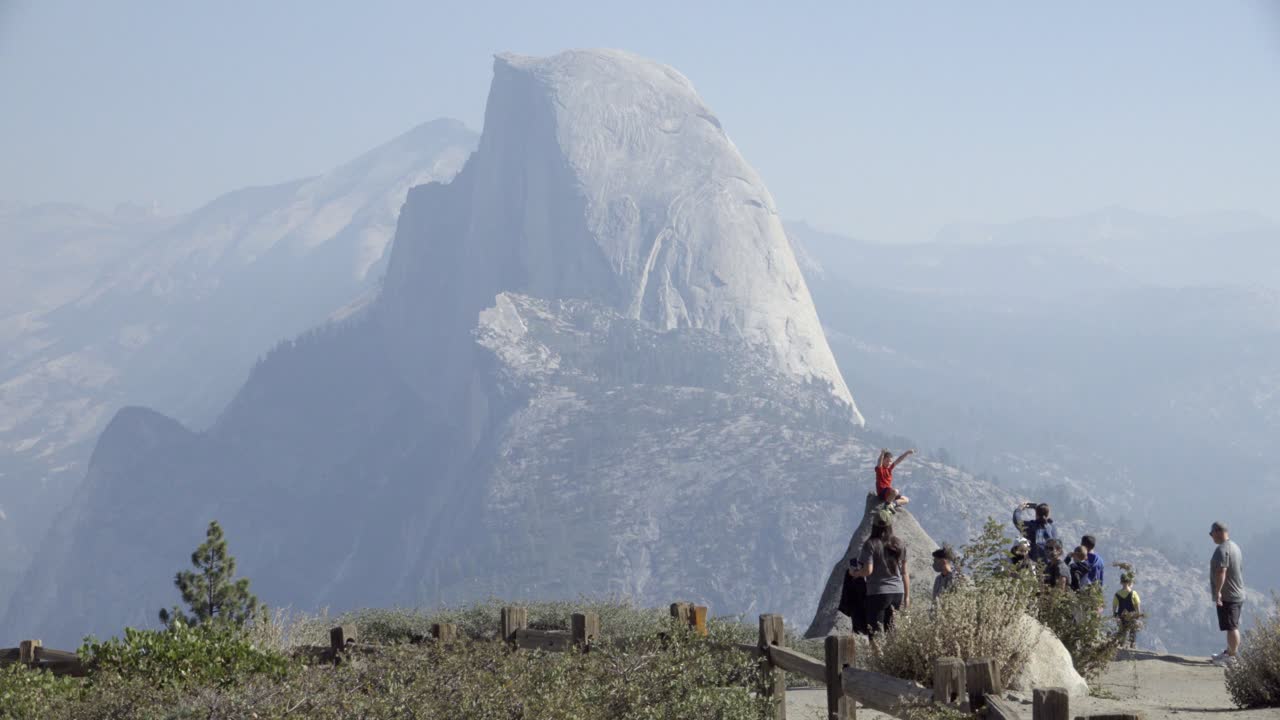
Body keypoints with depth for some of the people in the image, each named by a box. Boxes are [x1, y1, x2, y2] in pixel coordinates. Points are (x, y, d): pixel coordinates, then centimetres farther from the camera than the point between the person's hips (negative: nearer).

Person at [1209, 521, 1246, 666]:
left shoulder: (1222, 549, -18)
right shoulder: (1235, 547, 15)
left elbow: (1221, 572, -26)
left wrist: (1218, 592, -27)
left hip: (1227, 596, -10)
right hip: (1238, 594, 10)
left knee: (1232, 627, -6)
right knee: (1233, 626, 18)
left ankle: (1231, 657, -3)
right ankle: (1229, 653, 28)